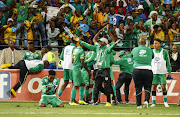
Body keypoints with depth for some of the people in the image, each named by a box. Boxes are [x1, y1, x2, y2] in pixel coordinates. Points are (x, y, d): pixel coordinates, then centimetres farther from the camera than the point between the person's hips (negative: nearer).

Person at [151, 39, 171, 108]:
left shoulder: (164, 52, 1)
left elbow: (168, 62, 4)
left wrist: (169, 72, -1)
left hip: (162, 73, -2)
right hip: (154, 73, 2)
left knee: (163, 87, -5)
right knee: (153, 87, -4)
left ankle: (165, 102, 13)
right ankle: (153, 103, 1)